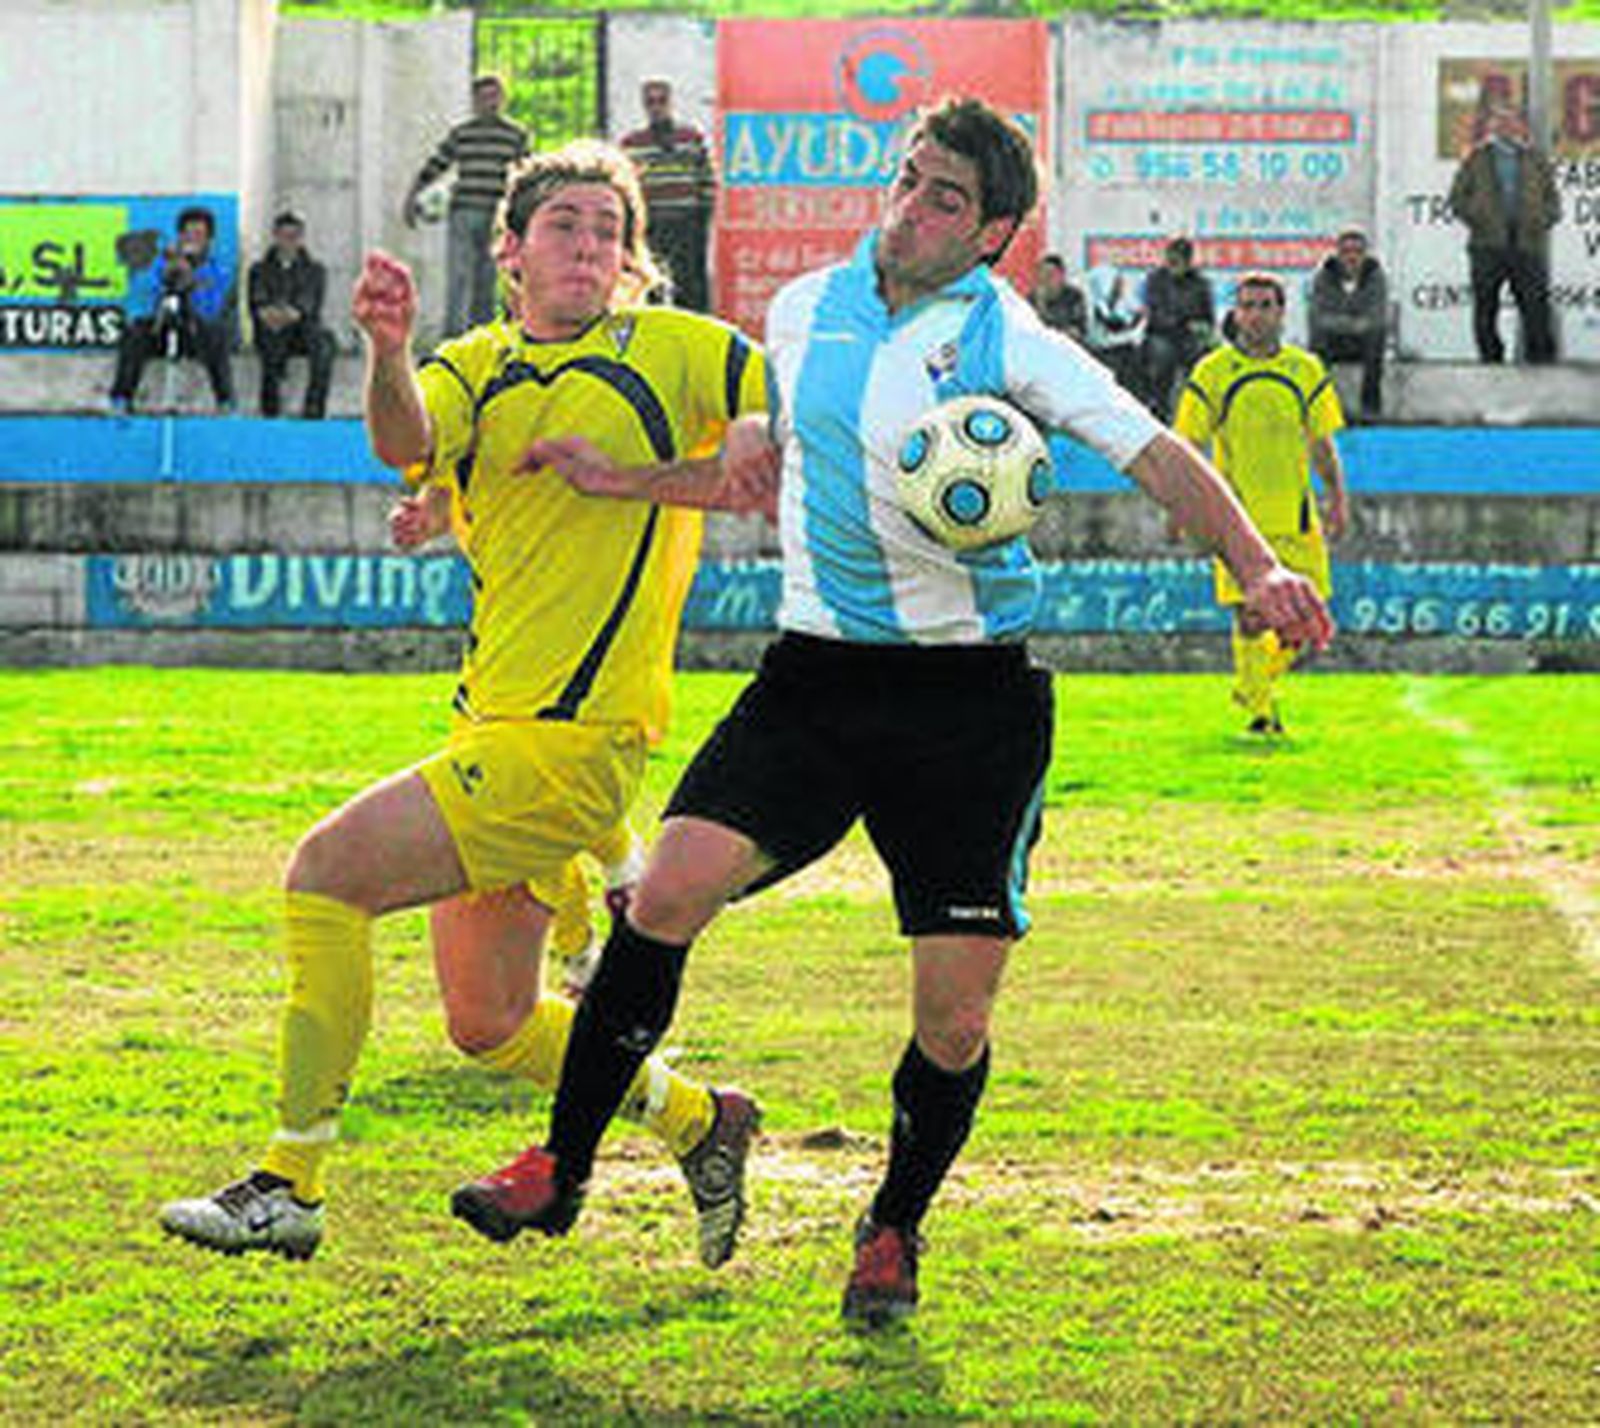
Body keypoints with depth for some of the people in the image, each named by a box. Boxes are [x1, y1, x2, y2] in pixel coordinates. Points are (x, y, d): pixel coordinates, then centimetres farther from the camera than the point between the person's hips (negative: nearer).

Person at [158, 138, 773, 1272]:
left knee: (329, 870, -18)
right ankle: (695, 1120, 34)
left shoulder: (671, 351, -1)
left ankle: (291, 1181, -13)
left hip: (574, 741, -7)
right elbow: (408, 444, -11)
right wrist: (389, 351, -33)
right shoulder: (474, 368, 10)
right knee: (488, 1026, 13)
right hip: (494, 732, 7)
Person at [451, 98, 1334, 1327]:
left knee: (955, 1021, -4)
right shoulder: (805, 313, 8)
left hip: (972, 696, -3)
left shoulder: (1009, 341, -5)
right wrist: (621, 479, 22)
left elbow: (1154, 454, -12)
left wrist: (1257, 566, -26)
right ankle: (564, 1166, -4)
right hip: (819, 673, 3)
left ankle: (895, 1227, 23)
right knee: (672, 887, -17)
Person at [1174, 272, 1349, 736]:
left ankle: (1254, 683, 26)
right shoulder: (1212, 372, -1)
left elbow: (1322, 444, 14)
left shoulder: (1307, 370, 8)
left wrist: (1338, 498, 6)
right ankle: (1260, 709, 4)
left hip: (1296, 516, 3)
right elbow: (1190, 446, 1)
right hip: (1238, 516, -3)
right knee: (1250, 615, -9)